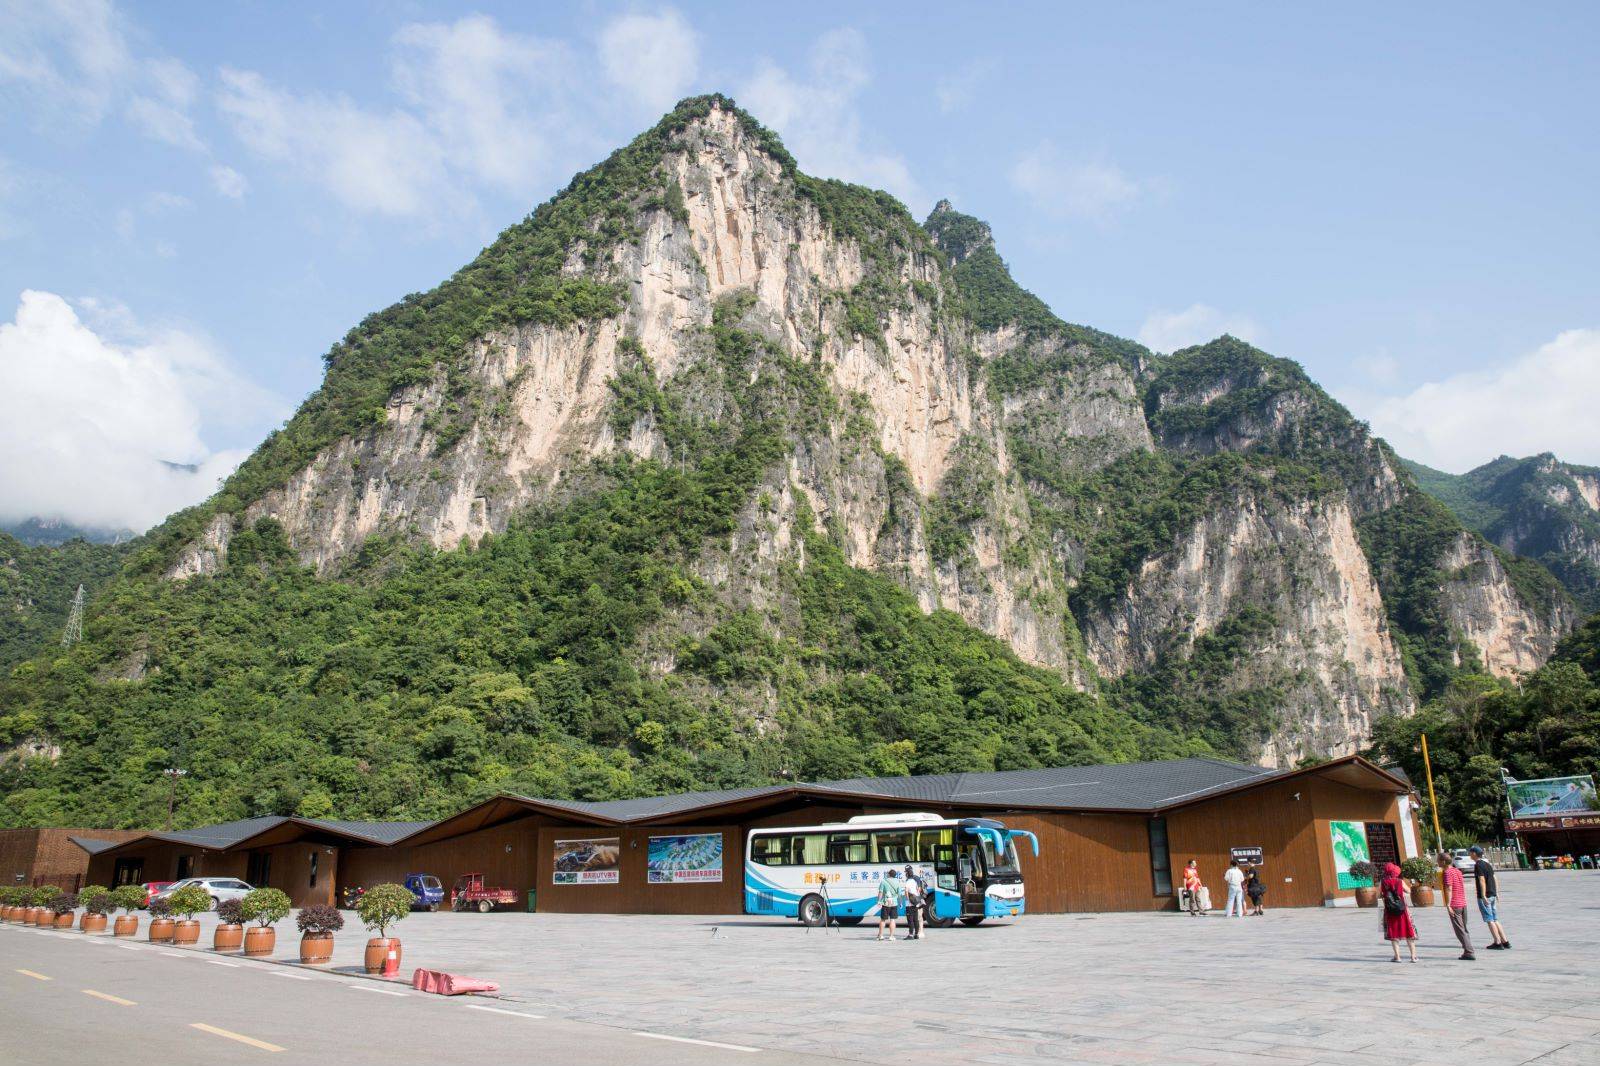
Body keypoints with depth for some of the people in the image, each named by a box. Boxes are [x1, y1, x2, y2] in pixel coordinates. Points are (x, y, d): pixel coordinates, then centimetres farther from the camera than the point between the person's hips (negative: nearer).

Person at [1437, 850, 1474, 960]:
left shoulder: (1447, 872, -14)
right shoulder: (1458, 871, 13)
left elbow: (1449, 889, -20)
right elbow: (1463, 887, 19)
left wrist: (1448, 905, -20)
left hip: (1454, 905, -8)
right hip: (1463, 903, 8)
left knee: (1460, 930, -2)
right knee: (1464, 929, 16)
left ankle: (1469, 953, -4)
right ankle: (1468, 952, 17)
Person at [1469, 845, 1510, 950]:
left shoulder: (1478, 865, -15)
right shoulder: (1487, 863, 13)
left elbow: (1482, 880, -21)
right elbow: (1493, 878, 18)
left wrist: (1483, 896, -22)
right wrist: (1496, 893, 23)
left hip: (1485, 896, -9)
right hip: (1493, 895, 9)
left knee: (1489, 920, -2)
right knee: (1495, 920, 14)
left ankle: (1498, 943, -2)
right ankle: (1505, 942, 14)